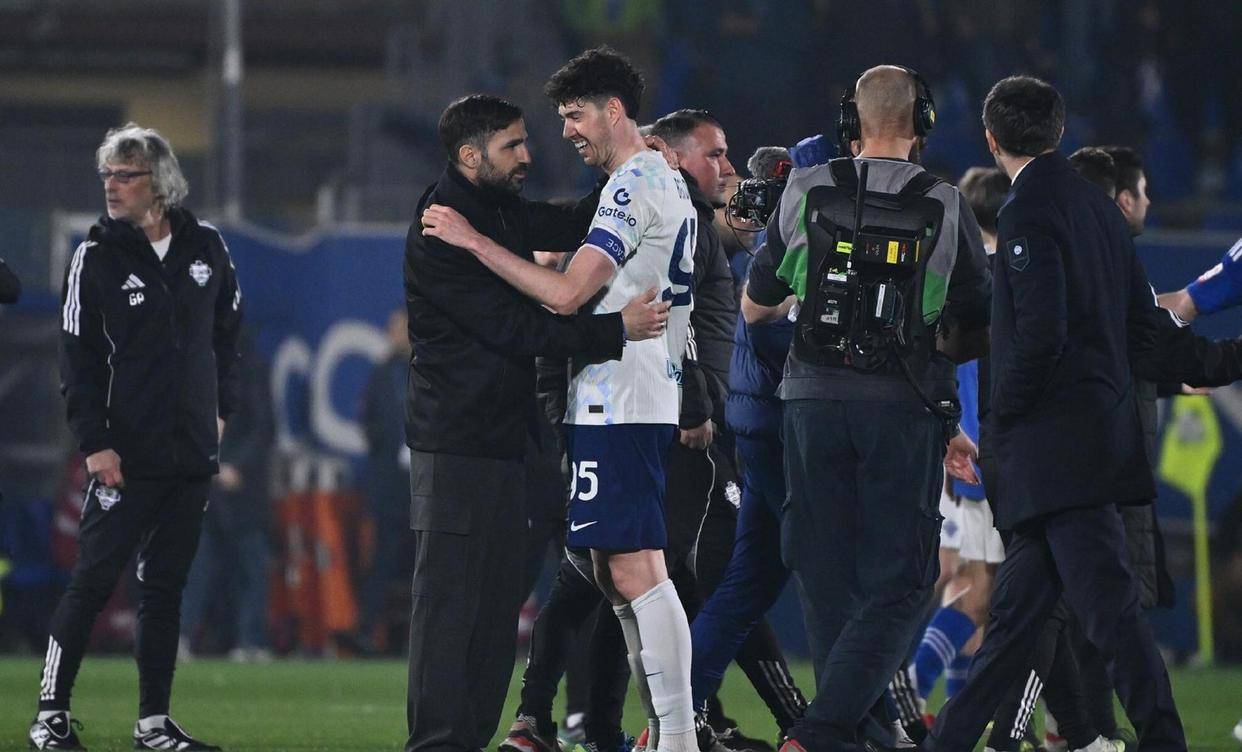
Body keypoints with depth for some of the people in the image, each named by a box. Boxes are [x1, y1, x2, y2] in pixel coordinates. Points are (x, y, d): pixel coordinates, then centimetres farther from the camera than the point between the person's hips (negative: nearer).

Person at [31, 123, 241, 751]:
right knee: (93, 580, -7)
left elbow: (228, 329, 20)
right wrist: (94, 444, -11)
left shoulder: (205, 247, 7)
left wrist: (221, 409, 14)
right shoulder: (97, 257, -3)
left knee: (164, 587, 8)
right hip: (126, 455, -4)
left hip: (192, 453, 4)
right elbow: (78, 358, -4)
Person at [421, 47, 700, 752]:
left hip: (617, 402, -11)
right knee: (618, 573, 12)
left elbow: (568, 292, -19)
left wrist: (475, 241, -14)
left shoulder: (633, 186, -13)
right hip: (652, 397, 11)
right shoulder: (668, 181, 20)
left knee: (637, 571, -13)